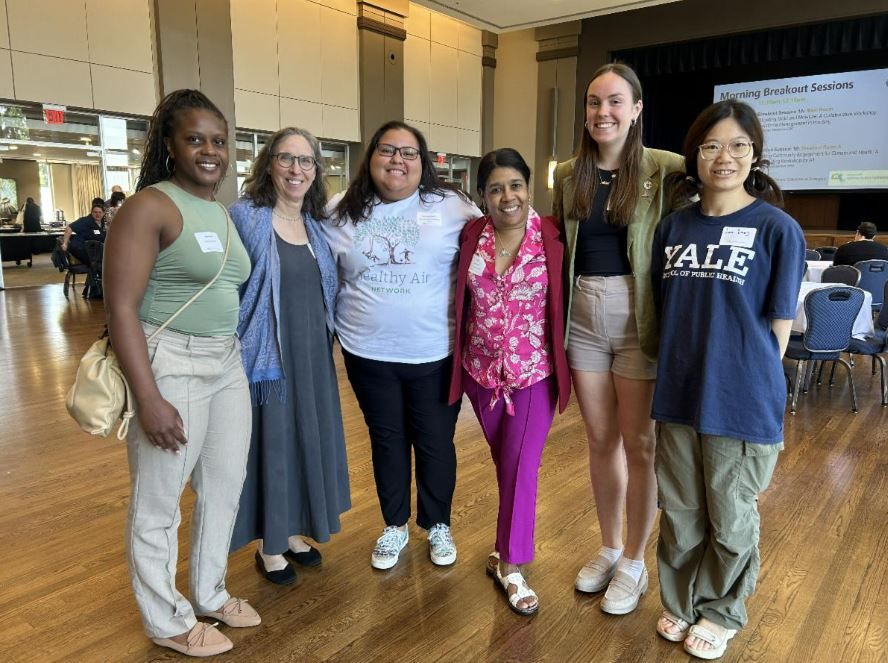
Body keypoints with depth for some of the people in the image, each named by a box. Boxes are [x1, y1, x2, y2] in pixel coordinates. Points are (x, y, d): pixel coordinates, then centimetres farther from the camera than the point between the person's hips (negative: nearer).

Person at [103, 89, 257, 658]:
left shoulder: (224, 213, 12)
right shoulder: (150, 206, -12)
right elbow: (120, 307, -17)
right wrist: (149, 399, -21)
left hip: (228, 364, 8)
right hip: (170, 366, -8)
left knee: (225, 485, 19)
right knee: (158, 502, 8)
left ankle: (211, 594, 40)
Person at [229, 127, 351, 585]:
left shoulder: (317, 226, 8)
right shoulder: (244, 216, -10)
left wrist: (325, 342, 12)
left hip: (313, 355, 6)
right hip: (267, 355, -6)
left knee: (309, 439, 15)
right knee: (271, 444, 5)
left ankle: (293, 530, 34)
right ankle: (268, 546, 24)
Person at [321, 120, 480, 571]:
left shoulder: (452, 207, -4)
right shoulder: (340, 213, 3)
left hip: (435, 353, -1)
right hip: (368, 352, 2)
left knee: (436, 443, 11)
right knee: (386, 441, 15)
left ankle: (438, 526, 34)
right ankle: (394, 526, 35)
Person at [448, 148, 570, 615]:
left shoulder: (552, 236, -10)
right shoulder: (470, 236, -3)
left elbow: (566, 300, -5)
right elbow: (461, 299, 5)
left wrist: (564, 361, -7)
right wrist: (458, 360, 5)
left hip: (535, 368, -3)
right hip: (482, 368, 3)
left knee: (521, 465, 0)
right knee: (504, 462, 17)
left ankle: (511, 565, 15)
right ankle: (508, 548, 36)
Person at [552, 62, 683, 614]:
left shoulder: (665, 170, -7)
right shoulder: (568, 175, 7)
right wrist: (555, 314, 10)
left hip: (639, 319, -4)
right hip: (582, 318, 4)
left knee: (640, 444, 7)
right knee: (601, 441, 15)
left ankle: (634, 562, 27)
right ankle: (609, 548, 34)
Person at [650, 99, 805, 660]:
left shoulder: (777, 228, -9)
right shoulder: (675, 226, 4)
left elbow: (778, 328, -6)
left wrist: (752, 381, -6)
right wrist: (681, 368, 6)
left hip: (742, 402, -4)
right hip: (679, 397, 4)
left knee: (731, 518, 14)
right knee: (680, 512, 17)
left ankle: (723, 611, 38)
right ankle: (682, 602, 40)